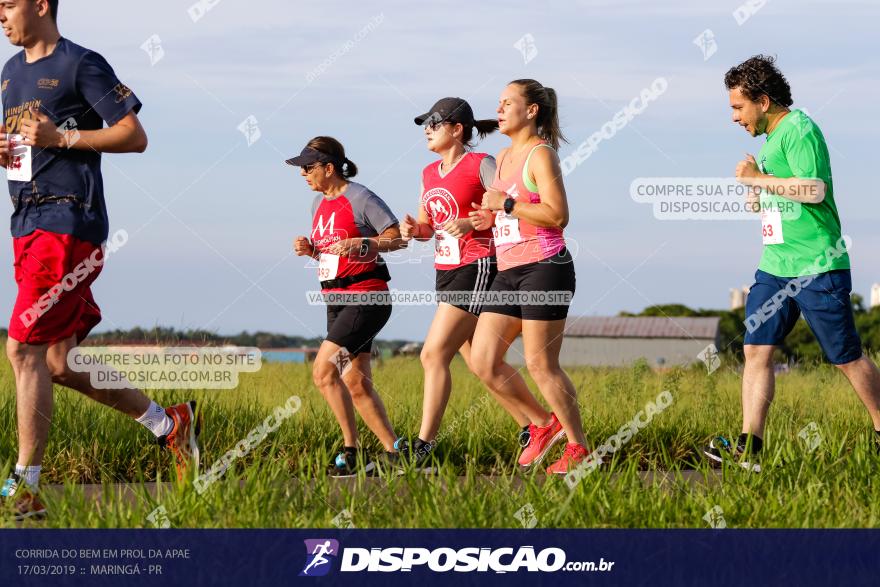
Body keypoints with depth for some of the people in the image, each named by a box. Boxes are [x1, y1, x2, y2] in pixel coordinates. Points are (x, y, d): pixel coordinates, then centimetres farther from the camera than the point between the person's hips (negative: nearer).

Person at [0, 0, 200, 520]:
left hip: (68, 226, -9)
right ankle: (170, 425, 24)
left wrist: (60, 137, -17)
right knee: (59, 363, 10)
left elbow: (134, 136, -9)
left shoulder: (81, 65, -6)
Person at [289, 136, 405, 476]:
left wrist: (362, 246, -25)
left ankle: (352, 452, -11)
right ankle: (393, 452, 12)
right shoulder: (319, 204, 14)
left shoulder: (360, 199, -11)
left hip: (366, 299, -9)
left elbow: (398, 238, -13)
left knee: (323, 370, -17)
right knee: (355, 384, 6)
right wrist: (310, 249, 2)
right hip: (336, 301, 9)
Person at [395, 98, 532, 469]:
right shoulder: (430, 173, 15)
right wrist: (413, 228, -2)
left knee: (434, 354, -14)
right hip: (447, 271, 9)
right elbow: (427, 226, 21)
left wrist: (471, 223, -25)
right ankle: (532, 427, 22)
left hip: (478, 268, -9)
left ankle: (423, 447, -14)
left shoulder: (481, 165, -9)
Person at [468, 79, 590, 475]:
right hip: (508, 273, 9)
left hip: (544, 268, -9)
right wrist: (488, 219, 12)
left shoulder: (540, 154, -8)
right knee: (483, 363, 2)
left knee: (541, 365, -7)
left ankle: (578, 449, 4)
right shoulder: (503, 158, 18)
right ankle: (543, 424, 16)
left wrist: (505, 204, -16)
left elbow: (557, 215, -18)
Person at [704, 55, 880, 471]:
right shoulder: (771, 136, 17)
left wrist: (759, 178, -17)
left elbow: (814, 188, -25)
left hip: (817, 268, -9)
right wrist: (759, 197, 11)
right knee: (756, 350, -2)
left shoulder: (799, 130, -12)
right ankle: (748, 448, -4)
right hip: (775, 266, 9)